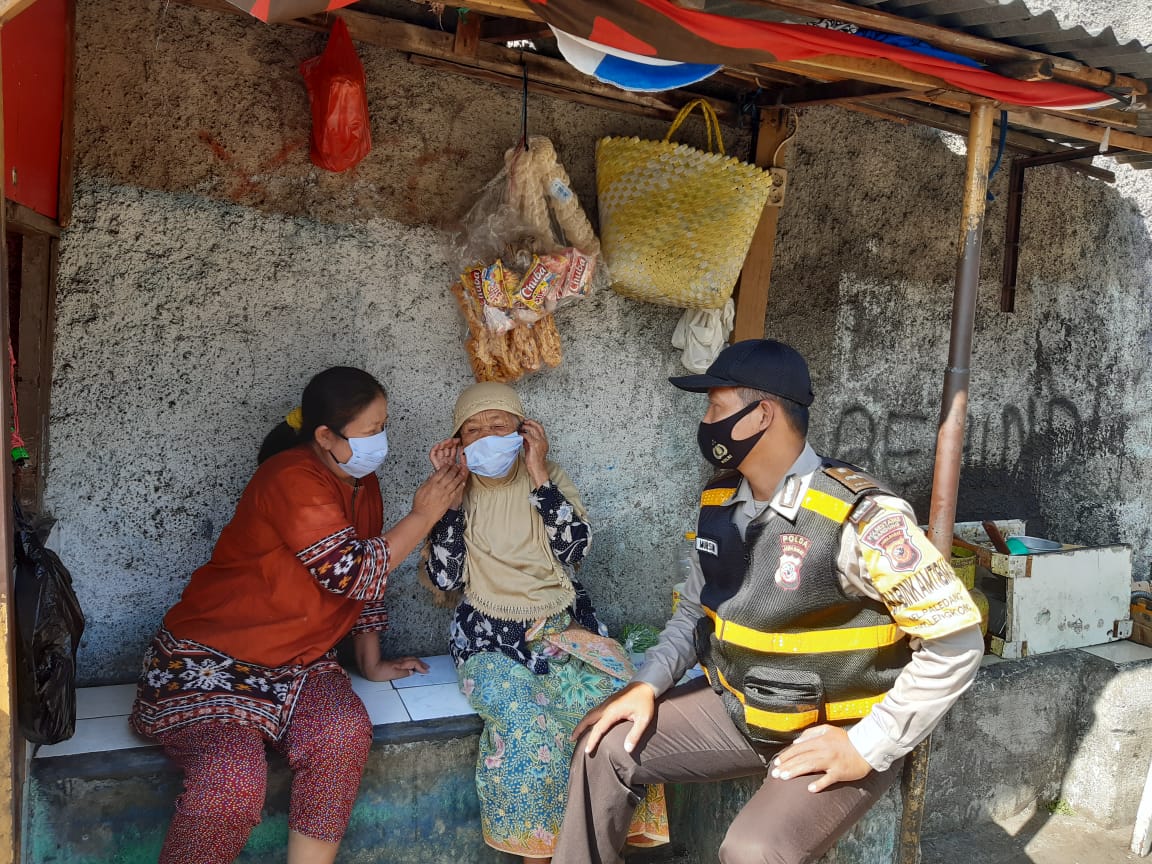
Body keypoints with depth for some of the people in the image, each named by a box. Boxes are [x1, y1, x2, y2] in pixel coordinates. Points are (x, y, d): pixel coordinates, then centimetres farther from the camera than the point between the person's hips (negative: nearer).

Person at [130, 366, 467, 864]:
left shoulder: (363, 483, 7)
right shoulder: (293, 479, -19)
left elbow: (367, 580, 17)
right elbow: (351, 574, -23)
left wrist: (372, 663, 16)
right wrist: (422, 516, -16)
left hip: (297, 663, 6)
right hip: (208, 657, -6)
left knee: (345, 731, -25)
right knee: (233, 781, -31)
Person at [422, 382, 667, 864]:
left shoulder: (548, 477, 8)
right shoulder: (460, 492, 6)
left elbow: (575, 548, -7)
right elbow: (444, 579, -4)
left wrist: (539, 473, -9)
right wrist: (450, 491, -7)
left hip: (565, 627, 2)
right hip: (492, 641, -2)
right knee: (529, 728, -30)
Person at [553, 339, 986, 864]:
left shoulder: (860, 517, -25)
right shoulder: (720, 501, -1)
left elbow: (956, 641, -21)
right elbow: (698, 609, 13)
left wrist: (868, 747, -21)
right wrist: (649, 684, -2)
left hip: (836, 731, -6)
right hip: (738, 707, 7)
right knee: (607, 749, 2)